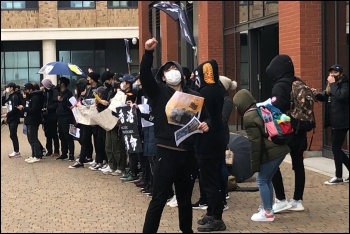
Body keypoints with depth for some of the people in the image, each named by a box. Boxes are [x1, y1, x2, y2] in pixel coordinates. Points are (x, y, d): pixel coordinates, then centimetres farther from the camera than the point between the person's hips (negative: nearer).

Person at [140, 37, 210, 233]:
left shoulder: (193, 96, 12)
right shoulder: (158, 92, 2)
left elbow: (206, 116, 15)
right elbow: (145, 75, -14)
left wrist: (206, 124, -9)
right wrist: (149, 52, -28)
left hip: (187, 153, 4)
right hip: (166, 152, -4)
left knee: (185, 198, 17)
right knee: (159, 199, -5)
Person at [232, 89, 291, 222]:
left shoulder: (248, 117, -10)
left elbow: (255, 142, -14)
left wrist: (254, 164, -9)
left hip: (270, 152, -9)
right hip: (281, 147, 9)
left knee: (262, 180, 2)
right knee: (267, 179, 19)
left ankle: (268, 213, 5)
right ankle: (268, 208, 27)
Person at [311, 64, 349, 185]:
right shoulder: (331, 86, 12)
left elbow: (340, 96, -31)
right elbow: (324, 97, 22)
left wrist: (332, 83, -22)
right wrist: (316, 94, 1)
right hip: (334, 122, 9)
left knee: (335, 148, -5)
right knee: (336, 148, 12)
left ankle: (339, 177, 4)